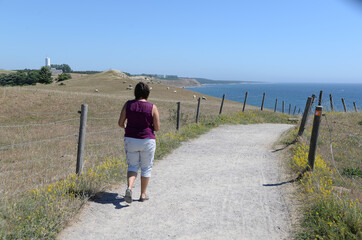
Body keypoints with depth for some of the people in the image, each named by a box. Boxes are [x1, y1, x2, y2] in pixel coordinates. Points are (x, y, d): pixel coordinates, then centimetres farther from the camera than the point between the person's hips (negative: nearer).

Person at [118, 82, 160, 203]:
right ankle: (143, 195, 21)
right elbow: (157, 128, -7)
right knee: (146, 168, 14)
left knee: (133, 166, 15)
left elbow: (120, 123, 0)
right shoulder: (152, 107, -9)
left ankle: (129, 188, -9)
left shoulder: (128, 104, -3)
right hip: (147, 141, -2)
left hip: (130, 140, 2)